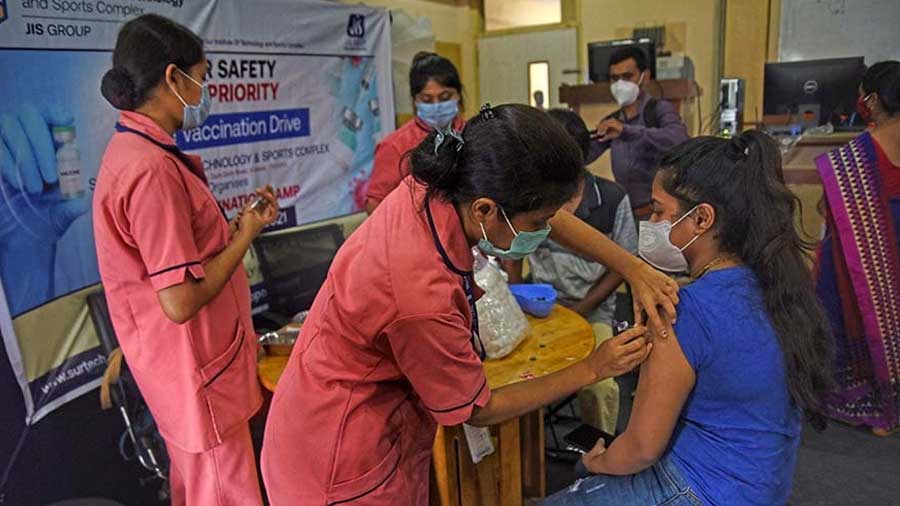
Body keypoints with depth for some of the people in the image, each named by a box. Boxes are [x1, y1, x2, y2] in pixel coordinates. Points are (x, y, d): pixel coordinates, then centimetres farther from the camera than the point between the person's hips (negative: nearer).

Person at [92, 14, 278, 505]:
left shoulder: (134, 149, 7)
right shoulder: (151, 168, -25)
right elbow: (181, 301, -27)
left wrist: (233, 225, 7)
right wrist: (245, 234, -15)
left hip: (186, 367, 10)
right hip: (198, 372, -10)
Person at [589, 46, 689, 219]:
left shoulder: (660, 110, -5)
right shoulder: (611, 122, 13)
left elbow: (680, 140, -26)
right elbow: (584, 154, 2)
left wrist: (627, 131, -31)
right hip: (627, 213, 5)